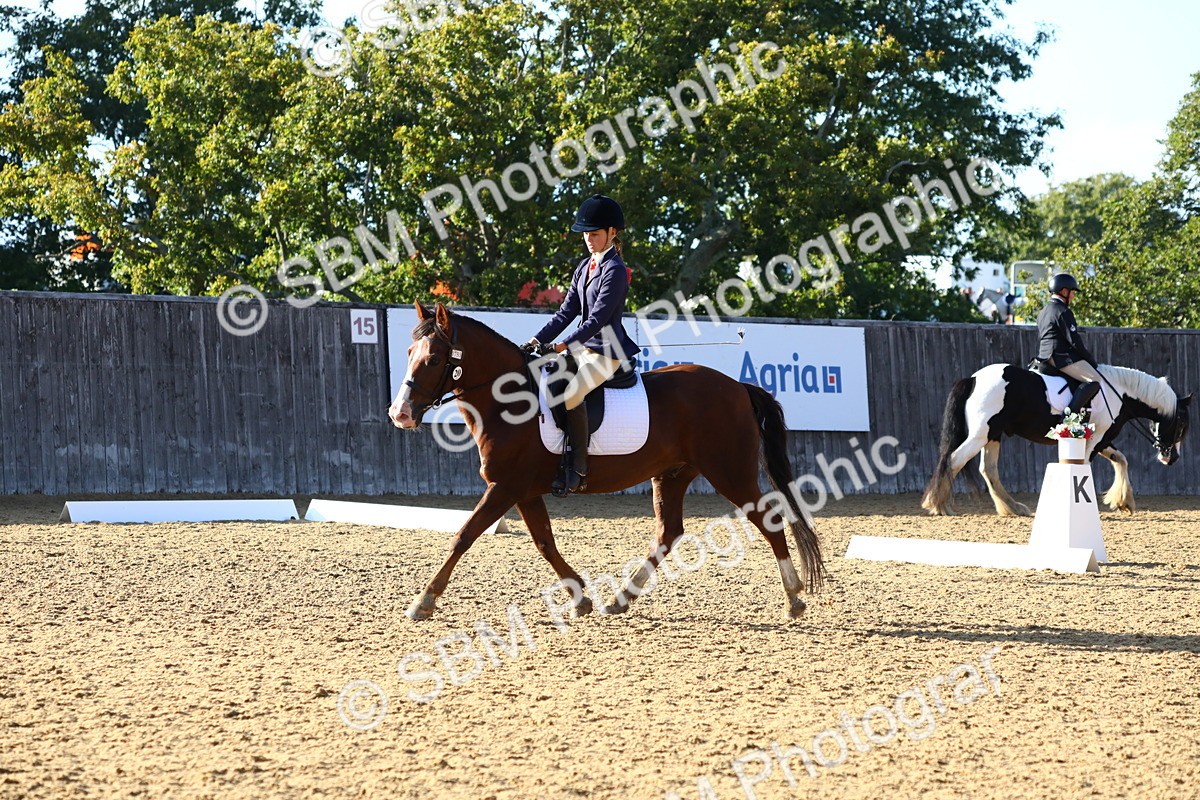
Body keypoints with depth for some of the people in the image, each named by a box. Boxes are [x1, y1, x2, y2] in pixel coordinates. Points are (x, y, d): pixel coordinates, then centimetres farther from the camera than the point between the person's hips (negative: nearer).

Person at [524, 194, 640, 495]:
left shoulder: (614, 270, -13)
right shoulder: (585, 267, 14)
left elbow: (597, 318, -20)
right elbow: (567, 311, 13)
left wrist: (564, 345, -28)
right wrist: (538, 340, 2)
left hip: (606, 352, -10)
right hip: (583, 347, 10)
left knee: (571, 394, -31)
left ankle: (578, 470, -24)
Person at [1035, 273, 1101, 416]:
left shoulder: (1043, 312, 20)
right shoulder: (1063, 312, -11)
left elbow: (1040, 339, 25)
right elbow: (1074, 340, -14)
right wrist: (1090, 359, -4)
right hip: (1063, 357, -11)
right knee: (1094, 380, -22)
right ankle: (1071, 412, -32)